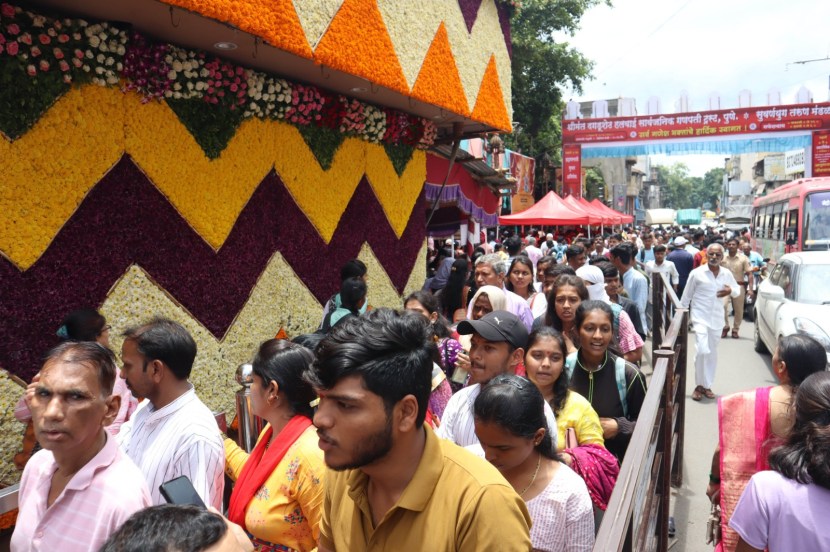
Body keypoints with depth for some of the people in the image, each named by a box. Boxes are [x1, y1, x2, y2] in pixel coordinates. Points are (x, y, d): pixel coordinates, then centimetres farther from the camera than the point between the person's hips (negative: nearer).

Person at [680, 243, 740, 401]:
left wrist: (731, 291, -9)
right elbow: (686, 296, -1)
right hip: (700, 317, -4)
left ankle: (706, 385, 24)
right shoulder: (696, 273, -7)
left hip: (717, 319, 4)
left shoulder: (727, 274, 3)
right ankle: (700, 385, 0)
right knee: (702, 351, -16)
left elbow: (737, 291, 15)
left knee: (712, 353, 10)